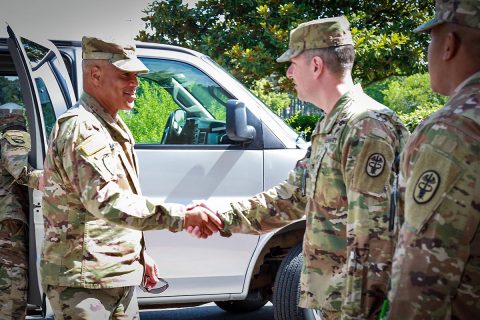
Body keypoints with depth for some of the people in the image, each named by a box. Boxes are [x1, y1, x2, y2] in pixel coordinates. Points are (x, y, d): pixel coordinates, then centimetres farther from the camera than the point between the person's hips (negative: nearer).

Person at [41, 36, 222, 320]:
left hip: (119, 279, 10)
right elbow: (108, 201, -30)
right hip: (83, 283, -10)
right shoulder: (81, 129, -18)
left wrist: (140, 256, 23)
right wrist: (182, 216, -31)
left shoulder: (111, 127, 16)